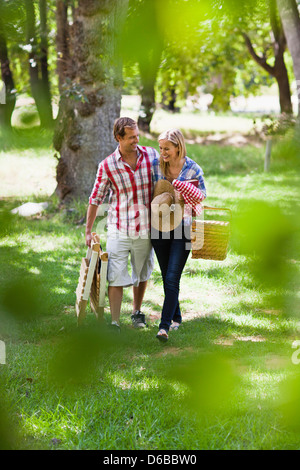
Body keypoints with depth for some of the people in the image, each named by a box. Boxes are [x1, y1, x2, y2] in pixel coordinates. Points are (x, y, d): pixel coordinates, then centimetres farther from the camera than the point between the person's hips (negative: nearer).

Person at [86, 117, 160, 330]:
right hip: (119, 230, -2)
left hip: (146, 229, 2)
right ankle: (115, 323, -2)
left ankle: (137, 312, 37)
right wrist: (88, 231, 5)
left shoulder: (152, 155, -2)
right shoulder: (107, 166, -8)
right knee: (116, 277, -7)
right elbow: (96, 199, 2)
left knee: (142, 274, 16)